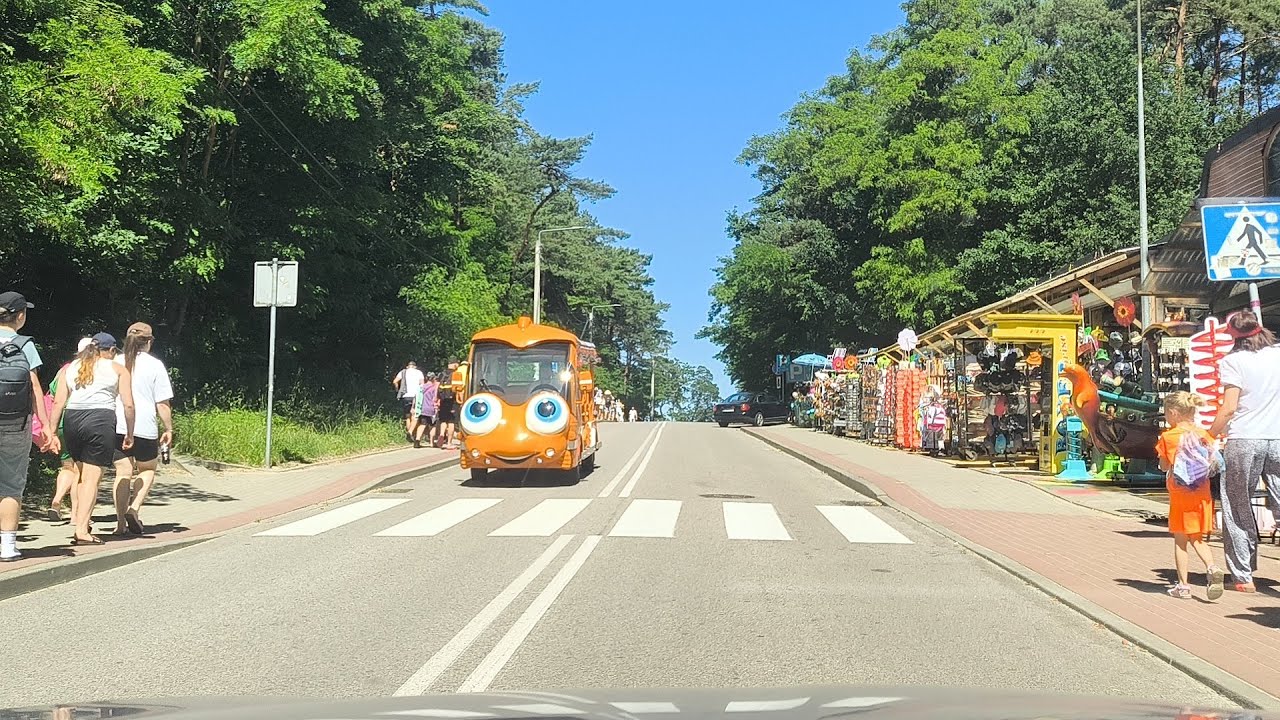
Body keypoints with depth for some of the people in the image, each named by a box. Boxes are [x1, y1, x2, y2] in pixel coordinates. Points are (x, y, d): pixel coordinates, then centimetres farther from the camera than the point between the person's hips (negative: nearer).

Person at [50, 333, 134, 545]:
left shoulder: (70, 368, 18)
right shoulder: (118, 370, 9)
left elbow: (58, 403, 10)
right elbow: (128, 405, 2)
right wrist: (130, 434, 10)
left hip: (72, 419, 4)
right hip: (101, 420, -4)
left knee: (81, 473, 21)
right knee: (92, 478, -3)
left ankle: (79, 516, 19)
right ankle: (81, 530, -7)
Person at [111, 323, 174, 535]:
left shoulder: (115, 363, 8)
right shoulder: (155, 365, -1)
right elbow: (163, 403, -3)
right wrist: (168, 429, 5)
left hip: (116, 427, 3)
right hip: (145, 428, -3)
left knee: (123, 473, 7)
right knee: (148, 469, 16)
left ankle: (121, 522, 4)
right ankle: (134, 508, -2)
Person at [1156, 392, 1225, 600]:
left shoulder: (1168, 437, -8)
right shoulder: (1204, 434, 3)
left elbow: (1164, 466, 0)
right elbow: (1214, 461, 4)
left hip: (1180, 495, -4)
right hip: (1202, 495, 4)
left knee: (1180, 540, 5)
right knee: (1198, 539, 15)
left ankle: (1183, 585, 7)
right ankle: (1212, 567, -9)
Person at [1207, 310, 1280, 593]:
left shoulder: (1233, 361, -6)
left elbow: (1228, 409, -11)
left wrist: (1208, 437, -2)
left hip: (1243, 440, -3)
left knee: (1238, 509, 7)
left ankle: (1244, 576, 9)